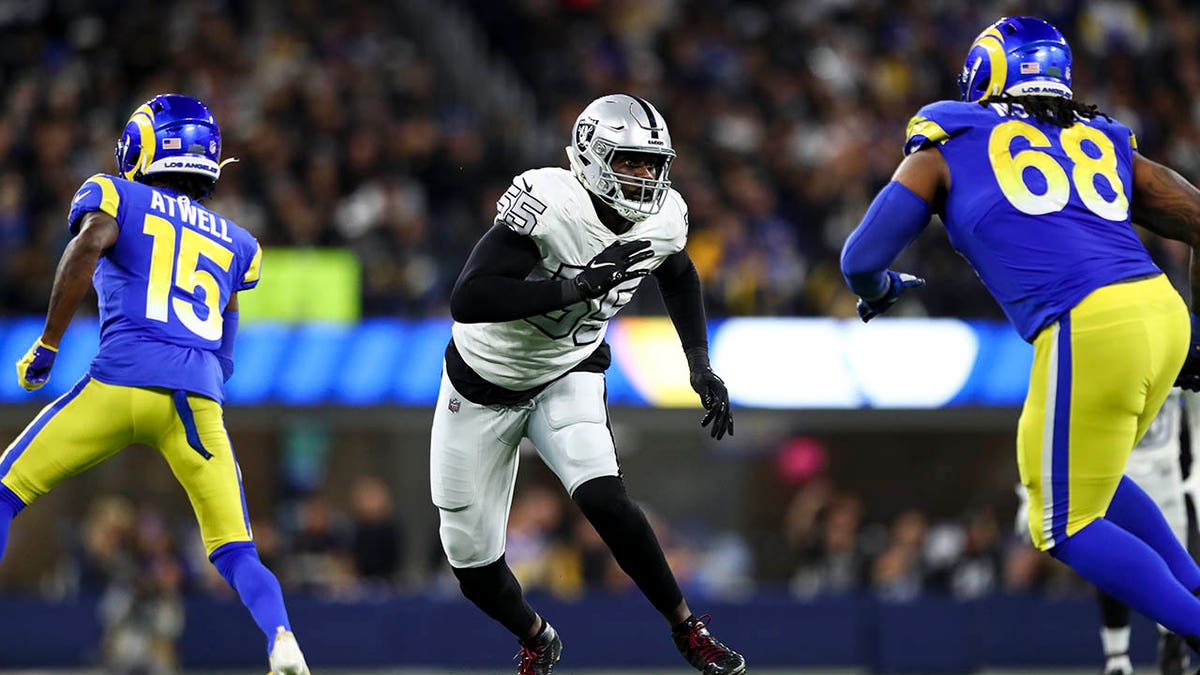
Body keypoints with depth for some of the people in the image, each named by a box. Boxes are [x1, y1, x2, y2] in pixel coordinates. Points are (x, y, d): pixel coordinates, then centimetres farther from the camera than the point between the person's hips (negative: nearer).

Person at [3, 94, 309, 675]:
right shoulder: (233, 241, 27)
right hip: (199, 398, 3)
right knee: (236, 555, 10)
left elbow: (88, 246, -7)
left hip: (120, 381, -3)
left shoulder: (114, 197, 14)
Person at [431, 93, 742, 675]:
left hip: (568, 376, 2)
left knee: (603, 498, -27)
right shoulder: (547, 206, -32)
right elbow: (467, 301, -41)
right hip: (485, 382, -2)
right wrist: (574, 287, -46)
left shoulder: (664, 218, -12)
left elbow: (679, 278, 13)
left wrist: (702, 369, 3)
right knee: (475, 566, 4)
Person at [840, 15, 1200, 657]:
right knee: (1091, 481, 29)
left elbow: (862, 258, 14)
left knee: (1067, 528, 8)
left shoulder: (948, 148, 15)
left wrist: (879, 291, 38)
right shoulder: (1106, 144, 25)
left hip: (1088, 334, -6)